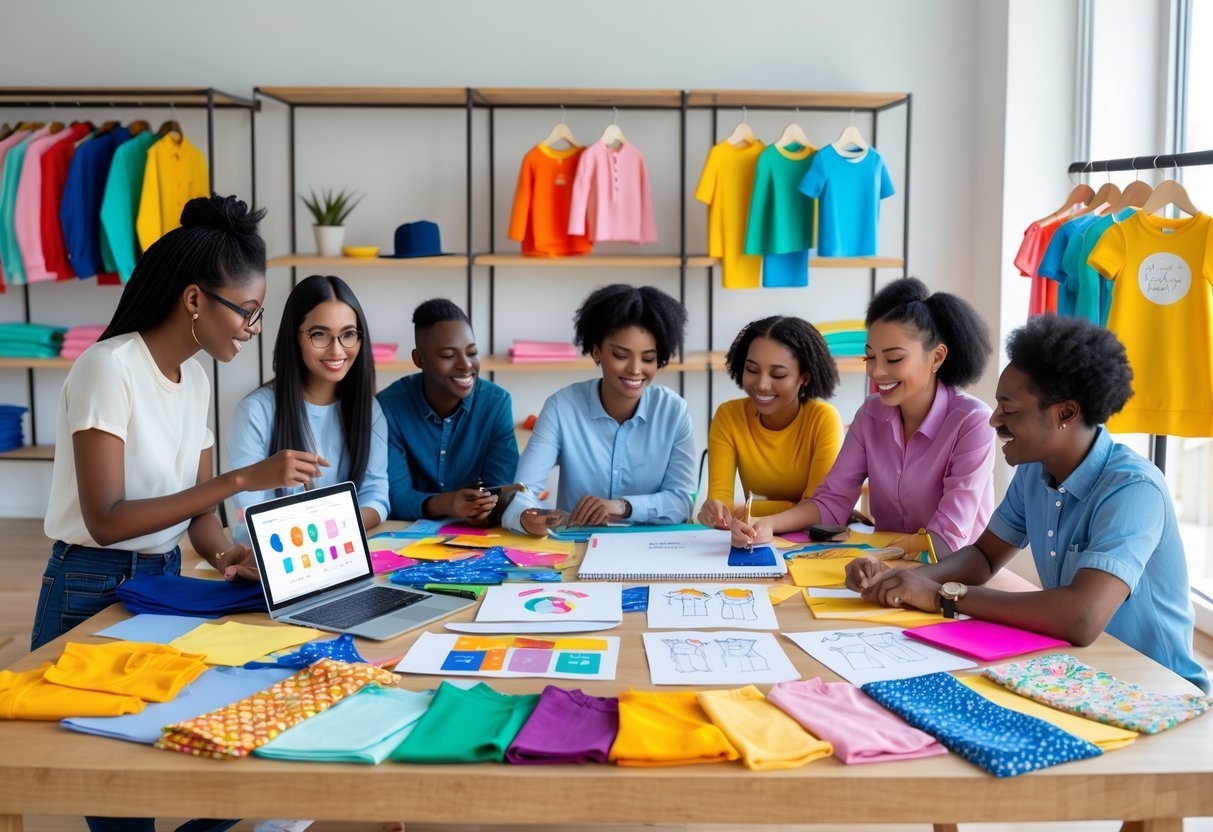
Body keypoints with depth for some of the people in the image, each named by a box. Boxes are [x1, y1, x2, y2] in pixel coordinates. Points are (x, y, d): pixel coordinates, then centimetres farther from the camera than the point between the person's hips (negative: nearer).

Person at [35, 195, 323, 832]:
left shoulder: (195, 376, 4)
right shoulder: (109, 369, -19)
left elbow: (195, 504, 6)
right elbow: (106, 519, -26)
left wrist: (226, 556, -16)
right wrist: (243, 479, -30)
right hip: (94, 592, -7)